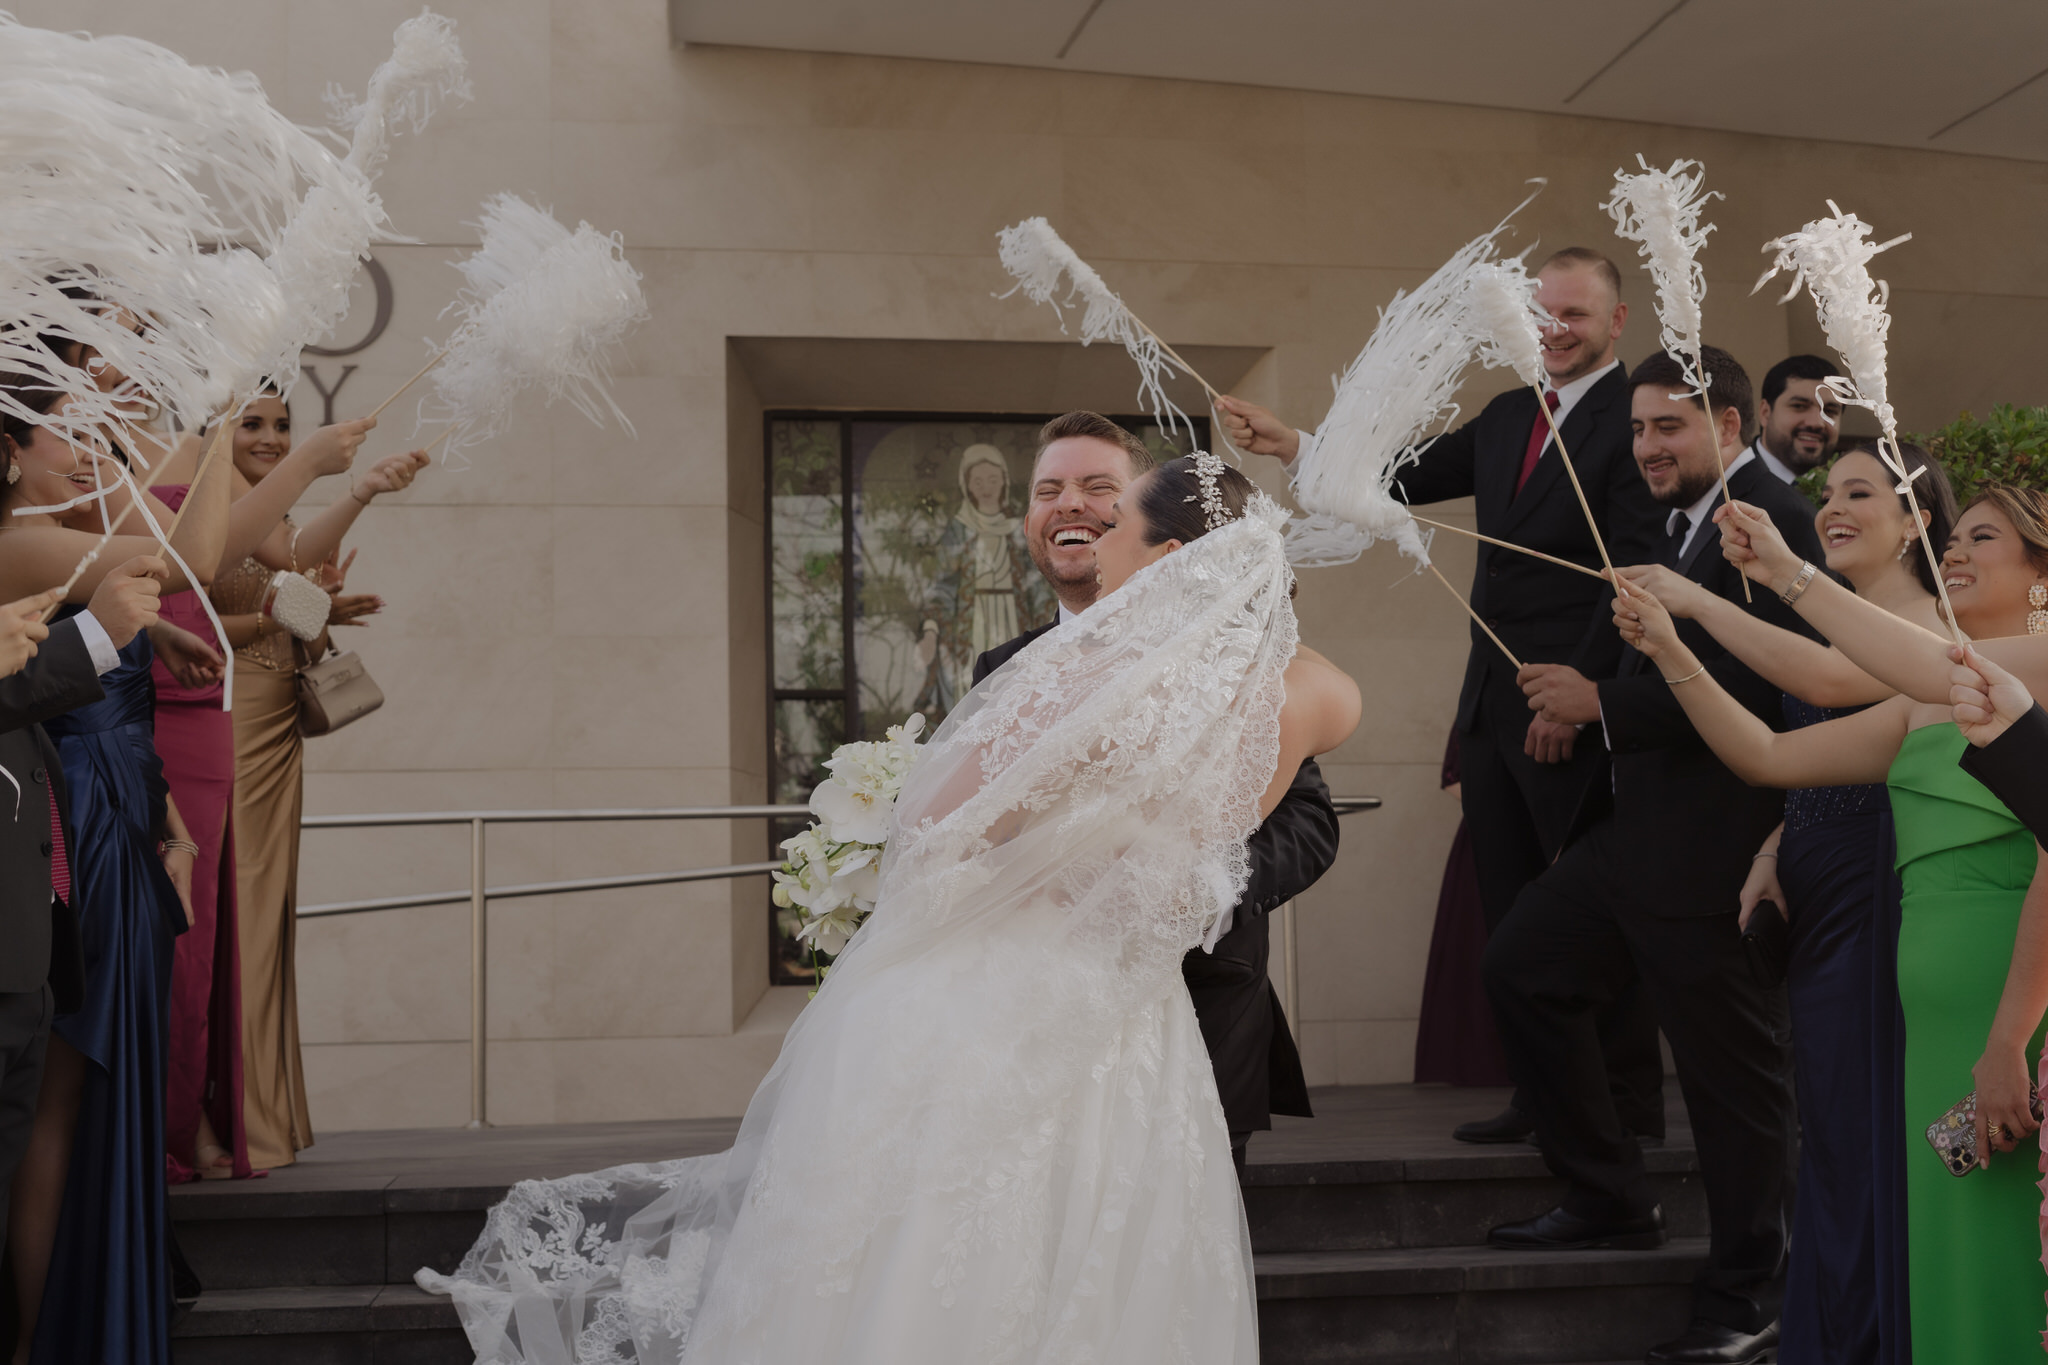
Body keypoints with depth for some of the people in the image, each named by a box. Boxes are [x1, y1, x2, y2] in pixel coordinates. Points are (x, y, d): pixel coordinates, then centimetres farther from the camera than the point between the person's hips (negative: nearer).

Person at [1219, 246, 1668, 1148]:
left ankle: (1630, 1103, 11)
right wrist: (1288, 446, 2)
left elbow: (1631, 574, -14)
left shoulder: (1634, 419, -8)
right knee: (1512, 913, 9)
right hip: (1492, 703, 8)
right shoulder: (1506, 418, 17)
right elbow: (1402, 479, 13)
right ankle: (1539, 1097, 17)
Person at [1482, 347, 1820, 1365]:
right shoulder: (1686, 524, 16)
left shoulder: (1770, 520, -16)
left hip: (1716, 848, -10)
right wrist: (1587, 712, -2)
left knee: (1732, 1072, 2)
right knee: (1521, 966, 14)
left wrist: (1601, 702, -18)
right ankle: (1609, 1199, 26)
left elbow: (1753, 687, -26)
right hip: (1642, 828, 10)